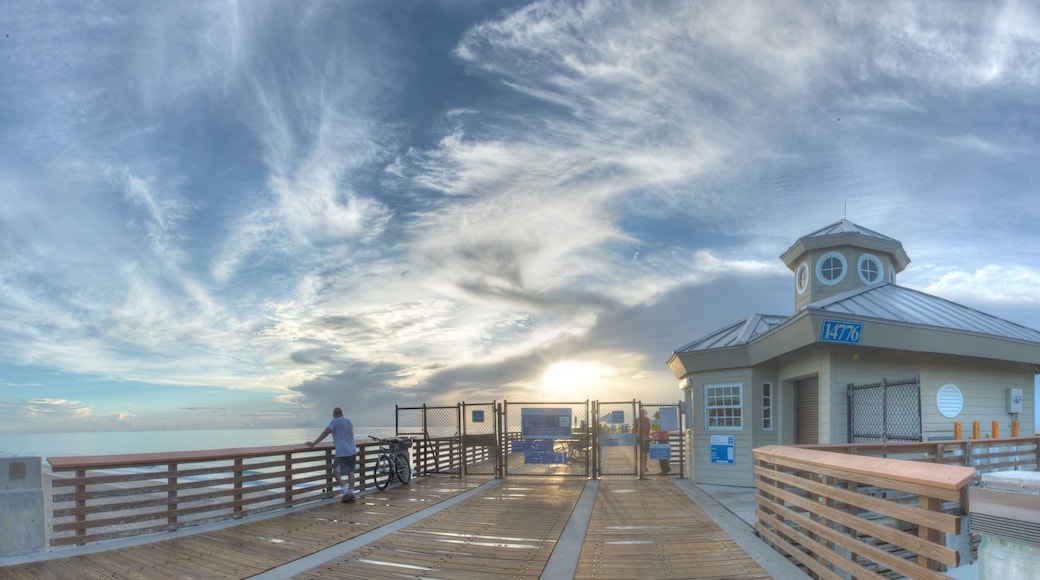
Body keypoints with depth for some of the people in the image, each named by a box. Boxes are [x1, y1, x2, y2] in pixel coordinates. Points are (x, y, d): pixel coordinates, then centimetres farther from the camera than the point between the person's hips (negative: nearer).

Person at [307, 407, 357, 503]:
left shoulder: (335, 422, -6)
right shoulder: (349, 421, 15)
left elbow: (325, 433, -14)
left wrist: (313, 443, -12)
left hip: (342, 452, -7)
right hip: (352, 451, 7)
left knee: (337, 472, 1)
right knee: (350, 472, 11)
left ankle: (346, 491, -9)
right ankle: (351, 493, 11)